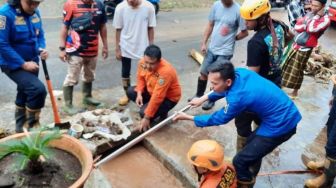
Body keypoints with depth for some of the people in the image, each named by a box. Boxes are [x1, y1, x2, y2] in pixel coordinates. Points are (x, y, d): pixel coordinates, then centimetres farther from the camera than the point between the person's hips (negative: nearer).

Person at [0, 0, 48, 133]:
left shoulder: (35, 13, -2)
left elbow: (40, 35, 11)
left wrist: (42, 49, -10)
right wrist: (23, 64, -22)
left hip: (31, 63, 7)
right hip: (13, 64, -7)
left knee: (25, 95, 20)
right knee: (38, 89, -24)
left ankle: (21, 127, 40)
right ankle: (32, 127, -4)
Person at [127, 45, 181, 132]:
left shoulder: (165, 71, -38)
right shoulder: (143, 62, -17)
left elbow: (157, 97, -37)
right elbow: (140, 78, 3)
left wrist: (147, 118, -33)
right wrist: (139, 94, -14)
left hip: (168, 97, -7)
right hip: (151, 90, 7)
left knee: (144, 112, -24)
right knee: (130, 92, -3)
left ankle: (162, 112, 5)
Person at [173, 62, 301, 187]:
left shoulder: (237, 97, -28)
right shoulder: (239, 73, -6)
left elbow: (218, 119, -9)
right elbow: (225, 90, 18)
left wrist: (188, 117, -1)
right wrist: (203, 99, 15)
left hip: (280, 125, -9)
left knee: (240, 161, -2)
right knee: (252, 144, 29)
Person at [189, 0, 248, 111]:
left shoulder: (238, 10, -17)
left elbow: (245, 32, -7)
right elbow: (210, 25, 7)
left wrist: (231, 39, 3)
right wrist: (204, 43, 4)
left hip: (225, 51, -5)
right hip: (211, 48, 5)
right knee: (203, 73, 16)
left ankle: (211, 100, 28)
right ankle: (199, 95, 38)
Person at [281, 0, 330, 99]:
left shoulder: (325, 19, -15)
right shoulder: (310, 14, 5)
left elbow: (311, 29, -30)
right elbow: (297, 26, 0)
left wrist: (317, 16, -20)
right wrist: (306, 26, -17)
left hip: (304, 49, -6)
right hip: (296, 45, 7)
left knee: (297, 71, 4)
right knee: (287, 66, 18)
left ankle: (295, 92, 21)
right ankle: (282, 83, 38)